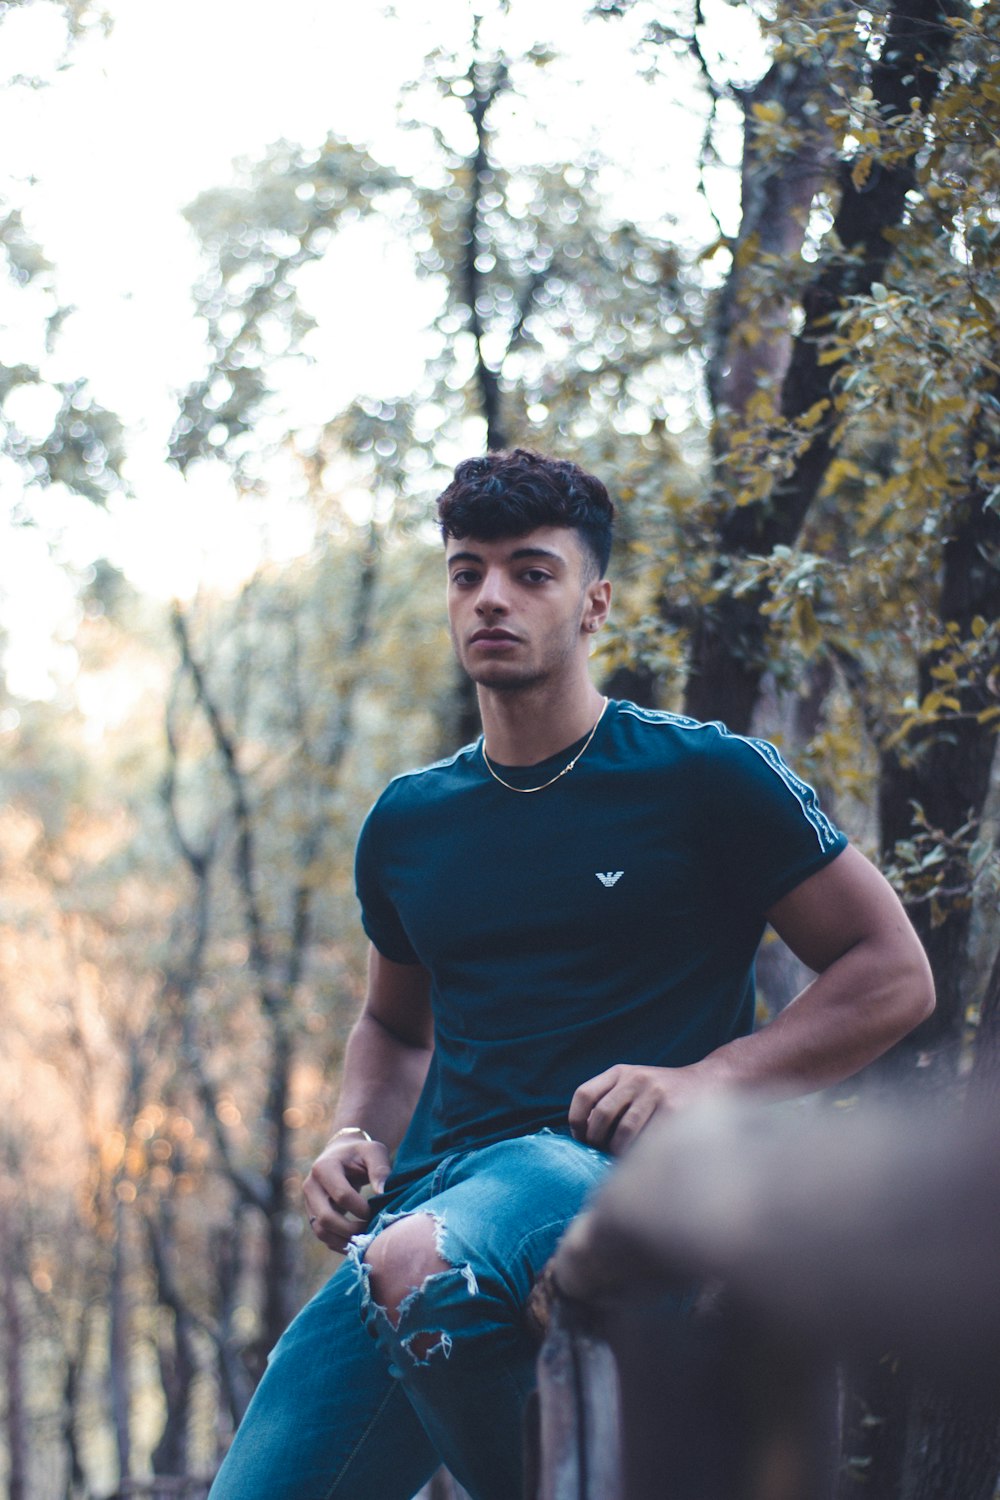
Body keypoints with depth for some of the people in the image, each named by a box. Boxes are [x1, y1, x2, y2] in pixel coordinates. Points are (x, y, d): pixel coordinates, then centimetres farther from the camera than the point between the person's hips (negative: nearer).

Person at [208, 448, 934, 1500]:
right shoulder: (407, 823, 17)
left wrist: (705, 1081, -12)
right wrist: (359, 1138, 9)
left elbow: (894, 976, 1)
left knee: (418, 1269, -37)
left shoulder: (705, 778, 2)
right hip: (437, 1193, 5)